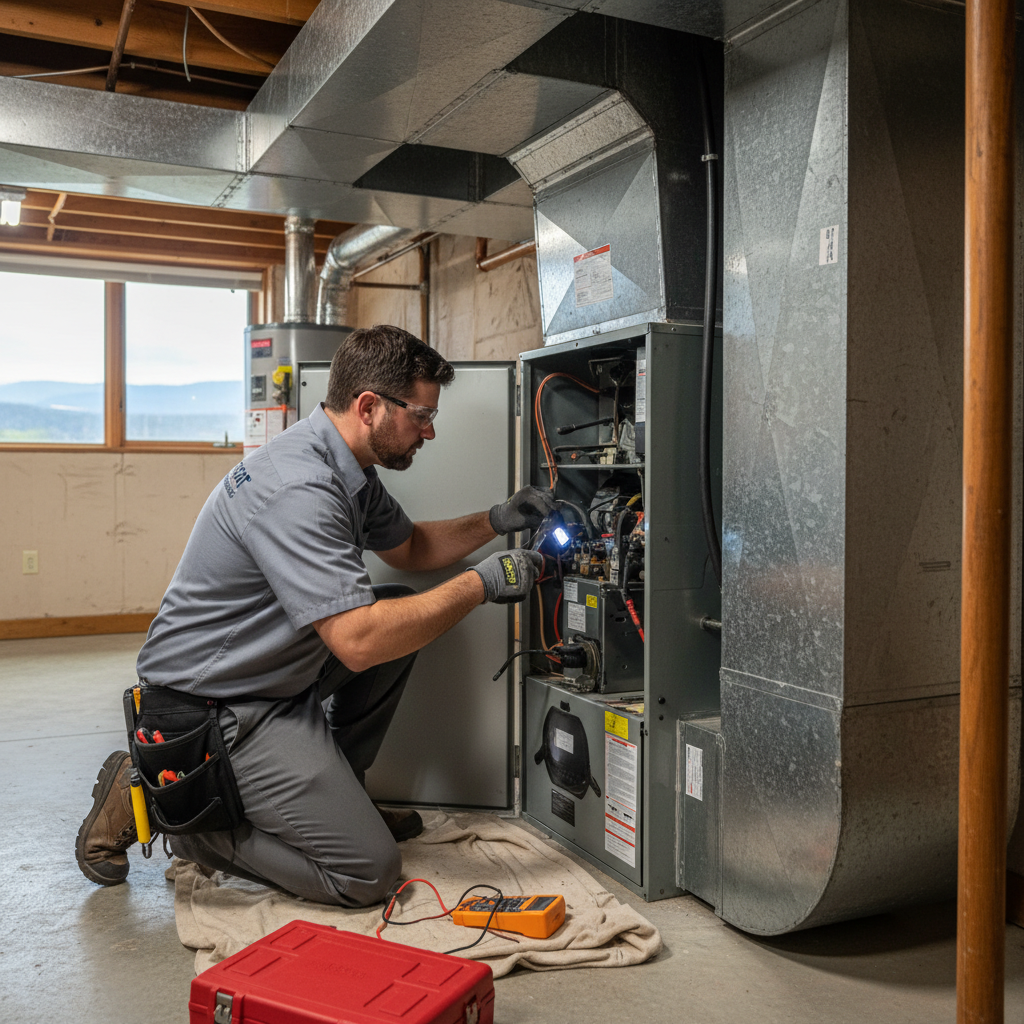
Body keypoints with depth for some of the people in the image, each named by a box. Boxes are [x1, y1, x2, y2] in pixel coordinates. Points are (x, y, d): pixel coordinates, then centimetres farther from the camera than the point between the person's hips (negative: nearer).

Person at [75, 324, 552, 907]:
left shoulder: (349, 469, 4)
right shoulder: (296, 488, -28)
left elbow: (409, 548, 21)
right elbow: (358, 640, -33)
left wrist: (495, 523, 4)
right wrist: (480, 585, -23)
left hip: (279, 672, 10)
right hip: (212, 705, -10)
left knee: (403, 610, 10)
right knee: (369, 872, -9)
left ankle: (331, 789, 16)